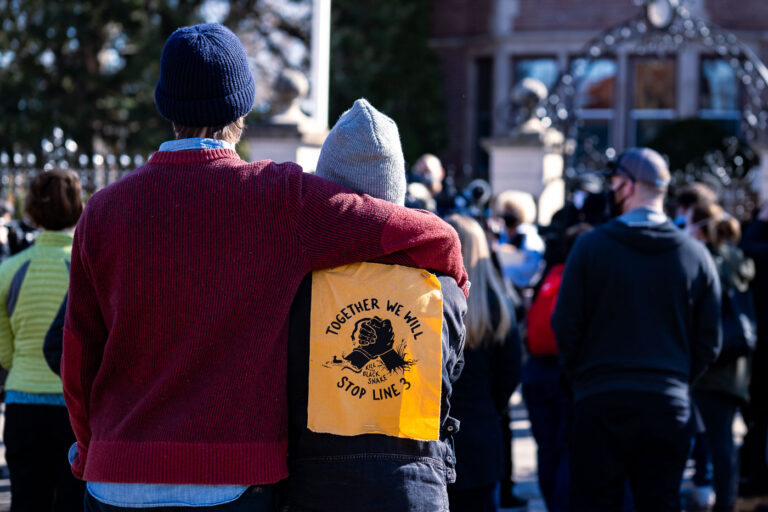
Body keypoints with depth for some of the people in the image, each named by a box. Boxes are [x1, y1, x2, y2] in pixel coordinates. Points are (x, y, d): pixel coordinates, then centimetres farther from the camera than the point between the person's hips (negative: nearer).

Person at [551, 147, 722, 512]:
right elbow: (709, 344, 5)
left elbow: (565, 327, -4)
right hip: (669, 406, 2)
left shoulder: (591, 246, -5)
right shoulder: (696, 255, 3)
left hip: (601, 402, -2)